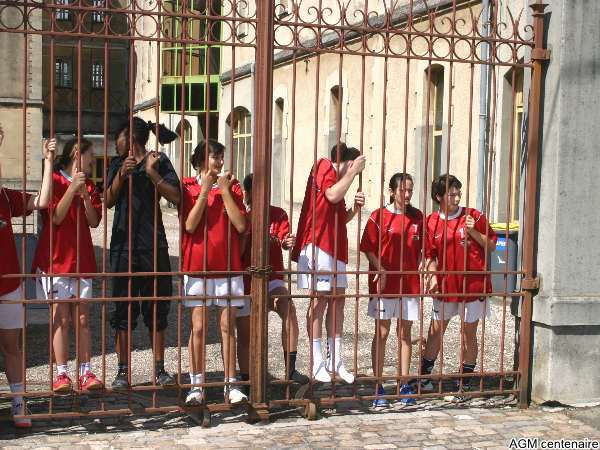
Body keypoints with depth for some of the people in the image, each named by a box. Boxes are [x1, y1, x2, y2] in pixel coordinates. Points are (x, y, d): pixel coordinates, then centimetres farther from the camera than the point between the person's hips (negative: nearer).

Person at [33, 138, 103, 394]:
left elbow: (94, 221, 3)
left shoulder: (89, 186, 13)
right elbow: (56, 217, -13)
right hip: (55, 260, -4)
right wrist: (72, 188, -19)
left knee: (82, 319, 3)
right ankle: (62, 375, 4)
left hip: (82, 261, 5)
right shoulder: (54, 182, -3)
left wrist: (85, 195, -11)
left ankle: (86, 374, 4)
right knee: (61, 319, -2)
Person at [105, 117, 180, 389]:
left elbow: (176, 196, -9)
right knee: (123, 308, 3)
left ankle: (159, 369, 16)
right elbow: (108, 201, 1)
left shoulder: (159, 161, 2)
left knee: (157, 307, 6)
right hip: (123, 245, 2)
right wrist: (121, 175, -12)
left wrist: (152, 173, -17)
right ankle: (123, 371, 12)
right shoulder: (118, 164, 11)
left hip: (154, 245, -2)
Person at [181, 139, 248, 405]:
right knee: (198, 328, 0)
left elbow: (240, 225, -4)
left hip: (228, 267, 2)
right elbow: (189, 225, -11)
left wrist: (224, 190, -8)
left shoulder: (232, 186, 7)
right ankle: (197, 386, 9)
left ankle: (230, 385, 9)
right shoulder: (188, 187, 2)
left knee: (227, 327, 4)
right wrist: (205, 189, -12)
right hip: (198, 267, -1)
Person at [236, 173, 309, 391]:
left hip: (272, 277, -1)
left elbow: (284, 242, -16)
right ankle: (245, 380, 26)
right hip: (245, 281, 1)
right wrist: (246, 227, -20)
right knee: (245, 335, 8)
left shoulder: (278, 214, -1)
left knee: (288, 307, -31)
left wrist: (287, 243, -39)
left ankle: (290, 368, -29)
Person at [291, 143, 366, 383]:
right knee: (320, 299, -8)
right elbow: (332, 195, -20)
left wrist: (354, 209, 8)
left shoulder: (337, 180, 23)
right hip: (318, 244, -9)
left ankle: (335, 361, 12)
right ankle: (317, 363, -3)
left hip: (335, 247, 10)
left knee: (337, 300, 7)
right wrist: (354, 171, -10)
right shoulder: (324, 166, -2)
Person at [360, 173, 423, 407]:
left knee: (405, 333, 9)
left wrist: (419, 268, 0)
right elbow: (368, 248, -5)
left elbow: (420, 249, 14)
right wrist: (380, 269, -17)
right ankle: (378, 387, 9)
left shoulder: (417, 217, 7)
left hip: (409, 282, 4)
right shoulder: (379, 216, -5)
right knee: (382, 333, 2)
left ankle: (405, 385, 17)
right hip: (384, 283, -4)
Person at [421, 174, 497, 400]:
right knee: (435, 332, 7)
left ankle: (464, 384, 19)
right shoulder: (431, 222, 1)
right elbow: (430, 255, 7)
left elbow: (491, 246, 2)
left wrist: (473, 232, -13)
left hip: (473, 285, -1)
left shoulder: (473, 216, -3)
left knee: (469, 334, 7)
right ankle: (424, 377, 20)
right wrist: (432, 277, -8)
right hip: (445, 286, 1)